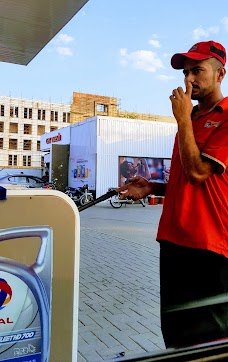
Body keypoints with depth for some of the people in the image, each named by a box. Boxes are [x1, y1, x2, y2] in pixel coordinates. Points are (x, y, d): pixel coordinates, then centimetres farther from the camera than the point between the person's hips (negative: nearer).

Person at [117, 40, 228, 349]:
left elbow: (197, 172, -18)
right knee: (174, 332, 18)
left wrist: (183, 119, -9)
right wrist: (152, 188, 8)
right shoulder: (190, 119, 17)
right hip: (174, 240, 8)